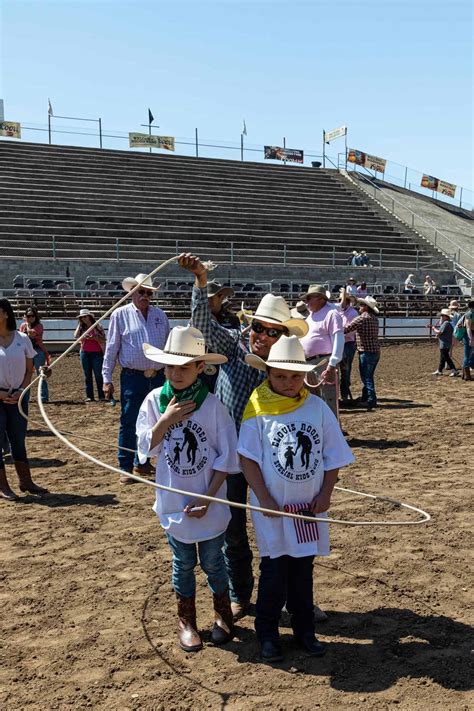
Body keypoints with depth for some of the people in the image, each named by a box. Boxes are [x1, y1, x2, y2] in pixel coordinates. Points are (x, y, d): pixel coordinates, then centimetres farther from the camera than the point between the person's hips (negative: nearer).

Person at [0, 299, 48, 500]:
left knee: (18, 440, 11)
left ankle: (25, 481, 20)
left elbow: (29, 370, 7)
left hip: (17, 397, 2)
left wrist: (21, 391, -7)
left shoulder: (22, 339, 0)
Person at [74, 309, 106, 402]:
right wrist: (79, 324, -2)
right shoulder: (81, 328, 11)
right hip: (84, 353, 3)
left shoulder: (97, 326, 2)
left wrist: (94, 338, -18)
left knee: (98, 375, -5)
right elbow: (76, 336, -9)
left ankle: (101, 396, -2)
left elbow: (103, 340, -1)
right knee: (87, 375, 5)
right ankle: (89, 396, 8)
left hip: (97, 353, -3)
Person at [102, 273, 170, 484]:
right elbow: (111, 348, -1)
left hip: (157, 378, 4)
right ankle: (126, 468, 8)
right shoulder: (120, 314, -1)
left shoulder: (160, 315, 10)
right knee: (129, 424, -2)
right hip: (132, 378, -4)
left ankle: (142, 462, 27)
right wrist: (107, 378, -4)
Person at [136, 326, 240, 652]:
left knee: (212, 562, 14)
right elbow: (146, 447, -5)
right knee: (183, 563, 16)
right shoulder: (155, 401, -6)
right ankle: (186, 619, 35)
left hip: (208, 502, -2)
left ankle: (223, 613, 38)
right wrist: (166, 420, -20)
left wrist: (208, 497, -14)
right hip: (173, 501, 2)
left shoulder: (212, 404, -13)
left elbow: (227, 456, -10)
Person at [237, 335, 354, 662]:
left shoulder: (318, 407, -1)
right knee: (274, 570, 5)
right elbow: (248, 457, -10)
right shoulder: (258, 409, -10)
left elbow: (333, 457, 4)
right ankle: (267, 633, 22)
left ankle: (304, 629, 30)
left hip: (309, 506, 3)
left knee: (303, 568, 15)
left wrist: (325, 495, -4)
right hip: (273, 506, -3)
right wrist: (264, 499, -14)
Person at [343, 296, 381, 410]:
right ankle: (365, 398, 26)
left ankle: (371, 400, -2)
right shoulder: (374, 318, 11)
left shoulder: (363, 318, -15)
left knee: (366, 377, -2)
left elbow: (347, 328, -15)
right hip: (376, 351, 8)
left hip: (366, 351, -8)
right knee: (368, 377, 17)